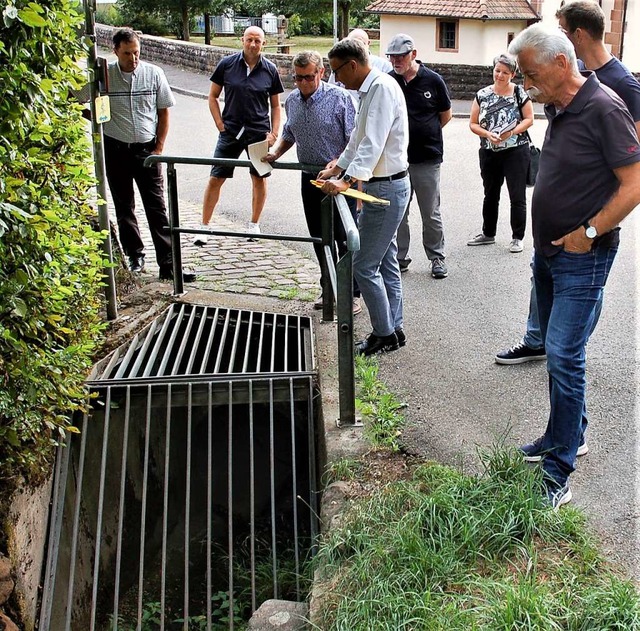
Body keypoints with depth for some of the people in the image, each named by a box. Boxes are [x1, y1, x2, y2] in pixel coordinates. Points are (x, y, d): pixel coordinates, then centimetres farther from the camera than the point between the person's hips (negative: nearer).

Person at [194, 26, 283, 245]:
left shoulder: (270, 70, 0)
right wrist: (221, 126, -3)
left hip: (259, 132, 1)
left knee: (260, 178, 9)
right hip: (231, 131, -1)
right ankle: (204, 227, 9)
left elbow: (275, 105, 7)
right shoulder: (227, 64, -3)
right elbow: (213, 96, 4)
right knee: (215, 178, -1)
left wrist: (274, 133, -3)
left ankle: (254, 224, 26)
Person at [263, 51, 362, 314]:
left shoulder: (339, 97, -13)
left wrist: (339, 162, -27)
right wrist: (275, 153, 5)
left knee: (344, 238, -1)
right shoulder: (292, 100, 6)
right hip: (310, 178, 6)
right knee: (319, 238, 13)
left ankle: (353, 293, 11)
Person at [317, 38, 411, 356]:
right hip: (383, 186, 10)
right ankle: (394, 330, 23)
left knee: (364, 265, -5)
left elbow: (373, 143, -28)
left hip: (387, 189, -10)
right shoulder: (370, 89, 14)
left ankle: (384, 334, 6)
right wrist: (337, 168, 29)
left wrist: (348, 180, -34)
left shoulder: (382, 88, -17)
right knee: (386, 262, 15)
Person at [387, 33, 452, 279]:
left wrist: (426, 134, 8)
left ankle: (437, 258, 20)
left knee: (431, 214, 6)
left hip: (427, 159, -2)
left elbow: (446, 115, 9)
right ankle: (400, 258, 20)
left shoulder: (433, 80, -3)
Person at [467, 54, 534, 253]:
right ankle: (488, 234, 30)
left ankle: (517, 238, 10)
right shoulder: (482, 95, 2)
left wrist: (511, 132, -18)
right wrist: (488, 134, -15)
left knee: (517, 197, 0)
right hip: (489, 153, 3)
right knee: (490, 195, 16)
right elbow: (473, 124, 2)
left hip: (515, 152, -3)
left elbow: (529, 119, -3)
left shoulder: (519, 93, -5)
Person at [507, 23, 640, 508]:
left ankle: (558, 476, 0)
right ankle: (568, 435, 34)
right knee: (557, 352, 17)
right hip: (548, 252, 9)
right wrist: (549, 241, 11)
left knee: (564, 358, -8)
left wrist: (589, 233, -18)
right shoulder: (558, 110, 8)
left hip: (582, 260, -9)